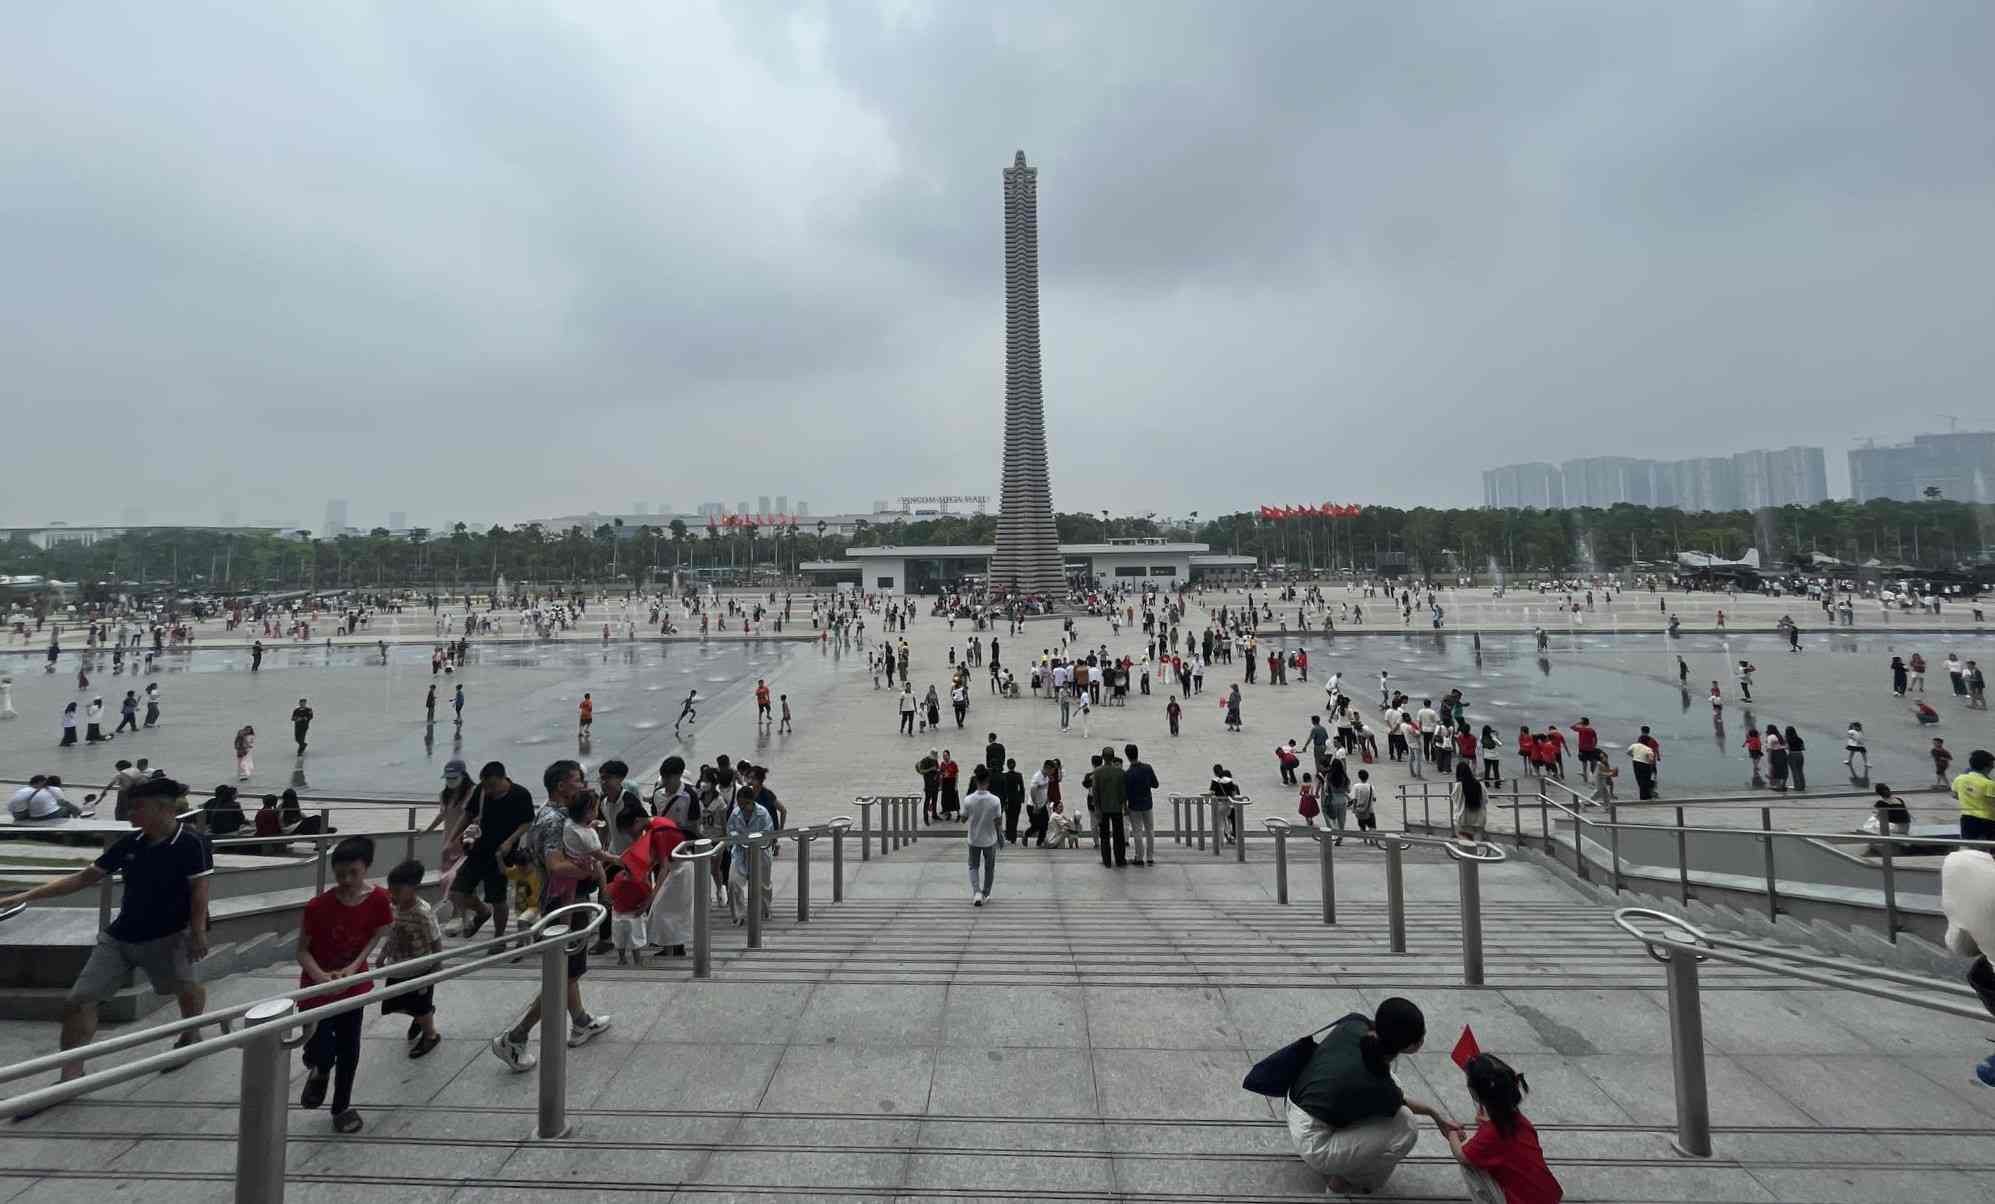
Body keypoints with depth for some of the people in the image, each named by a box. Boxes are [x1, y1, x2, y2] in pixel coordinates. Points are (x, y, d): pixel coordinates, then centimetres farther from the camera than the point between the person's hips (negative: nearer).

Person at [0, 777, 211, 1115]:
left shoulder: (190, 843, -19)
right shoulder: (130, 843, -1)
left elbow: (199, 890, -19)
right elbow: (84, 878, 10)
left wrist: (198, 932, -21)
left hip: (166, 937, -6)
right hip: (118, 936, 6)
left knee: (185, 990, 15)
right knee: (78, 1001, 0)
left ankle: (190, 1036, 44)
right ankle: (70, 1076, 13)